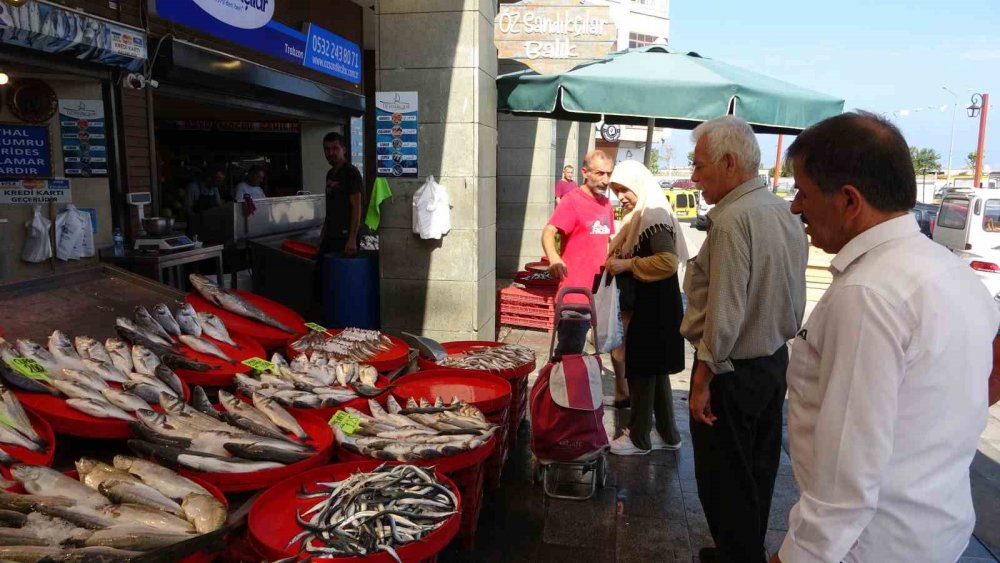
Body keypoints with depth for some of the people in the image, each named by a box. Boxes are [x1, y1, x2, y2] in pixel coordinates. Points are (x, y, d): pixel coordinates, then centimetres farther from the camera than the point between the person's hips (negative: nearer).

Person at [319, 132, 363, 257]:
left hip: (345, 236, -9)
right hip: (330, 236, 9)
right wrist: (323, 232, 18)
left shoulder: (351, 173, -10)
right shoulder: (331, 174, 16)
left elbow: (356, 208, -16)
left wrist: (352, 239, -21)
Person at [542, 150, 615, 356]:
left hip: (597, 292, 7)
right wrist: (554, 258, -46)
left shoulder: (606, 203, 11)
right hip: (575, 293, -7)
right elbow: (548, 232, -28)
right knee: (569, 352, -3)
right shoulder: (572, 201, -13)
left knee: (575, 349, 19)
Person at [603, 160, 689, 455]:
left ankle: (639, 438, 14)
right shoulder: (640, 217, 13)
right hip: (645, 305, 10)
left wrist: (627, 265, -22)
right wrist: (617, 262, 9)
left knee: (641, 371, 0)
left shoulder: (654, 216, -17)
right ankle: (667, 434, 26)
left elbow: (669, 262, -28)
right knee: (654, 370, 15)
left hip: (654, 308, -10)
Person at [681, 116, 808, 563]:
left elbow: (724, 315, -25)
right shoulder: (785, 213, 6)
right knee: (757, 472, 21)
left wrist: (703, 379, -18)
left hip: (733, 371, -9)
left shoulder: (733, 220, -23)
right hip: (774, 360, 9)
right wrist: (775, 339, 20)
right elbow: (792, 299, 13)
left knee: (725, 482, 6)